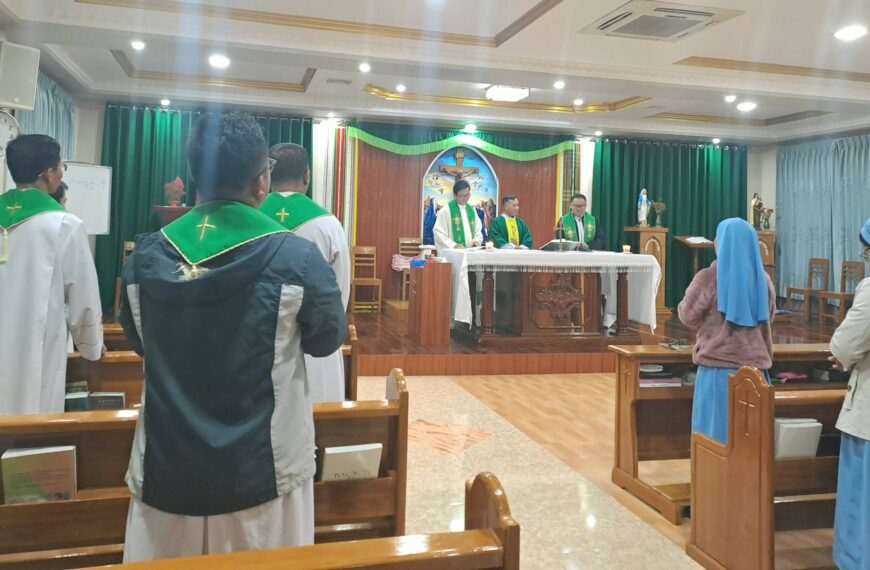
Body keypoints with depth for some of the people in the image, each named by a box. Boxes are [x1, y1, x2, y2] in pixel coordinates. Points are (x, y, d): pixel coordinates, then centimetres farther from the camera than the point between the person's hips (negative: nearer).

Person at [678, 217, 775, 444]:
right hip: (756, 367, 4)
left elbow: (688, 316, 1)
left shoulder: (708, 278, -11)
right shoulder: (763, 279, 2)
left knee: (716, 434, 6)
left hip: (718, 368, -4)